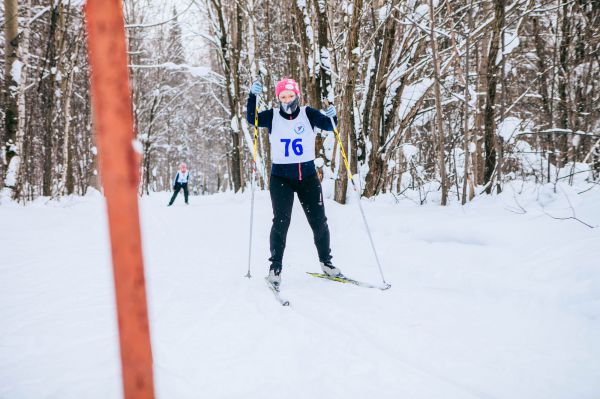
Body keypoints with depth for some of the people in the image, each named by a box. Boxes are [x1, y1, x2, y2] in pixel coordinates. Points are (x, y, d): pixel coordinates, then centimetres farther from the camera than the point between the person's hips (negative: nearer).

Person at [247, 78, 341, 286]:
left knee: (319, 221, 7)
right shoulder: (272, 116, -1)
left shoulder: (308, 114, -1)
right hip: (281, 177, -1)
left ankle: (326, 262, 24)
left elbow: (328, 126, -12)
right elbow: (252, 119, -16)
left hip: (308, 176, 2)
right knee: (281, 220, -13)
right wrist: (253, 96, -29)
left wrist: (331, 116, -33)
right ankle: (275, 267, -3)